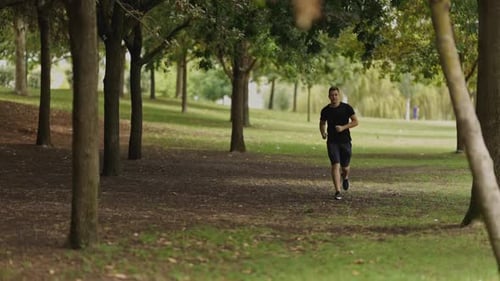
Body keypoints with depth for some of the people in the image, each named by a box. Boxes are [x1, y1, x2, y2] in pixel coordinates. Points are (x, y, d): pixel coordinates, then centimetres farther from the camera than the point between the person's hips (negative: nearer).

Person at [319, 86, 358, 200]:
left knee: (345, 166, 8)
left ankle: (345, 177, 45)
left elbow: (355, 121, -3)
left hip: (345, 141, 0)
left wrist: (343, 127, -17)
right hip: (332, 142, 0)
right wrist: (323, 133, -2)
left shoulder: (346, 107, -3)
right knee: (335, 165, -13)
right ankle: (337, 192, -12)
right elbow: (322, 123, 18)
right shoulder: (325, 110, 2)